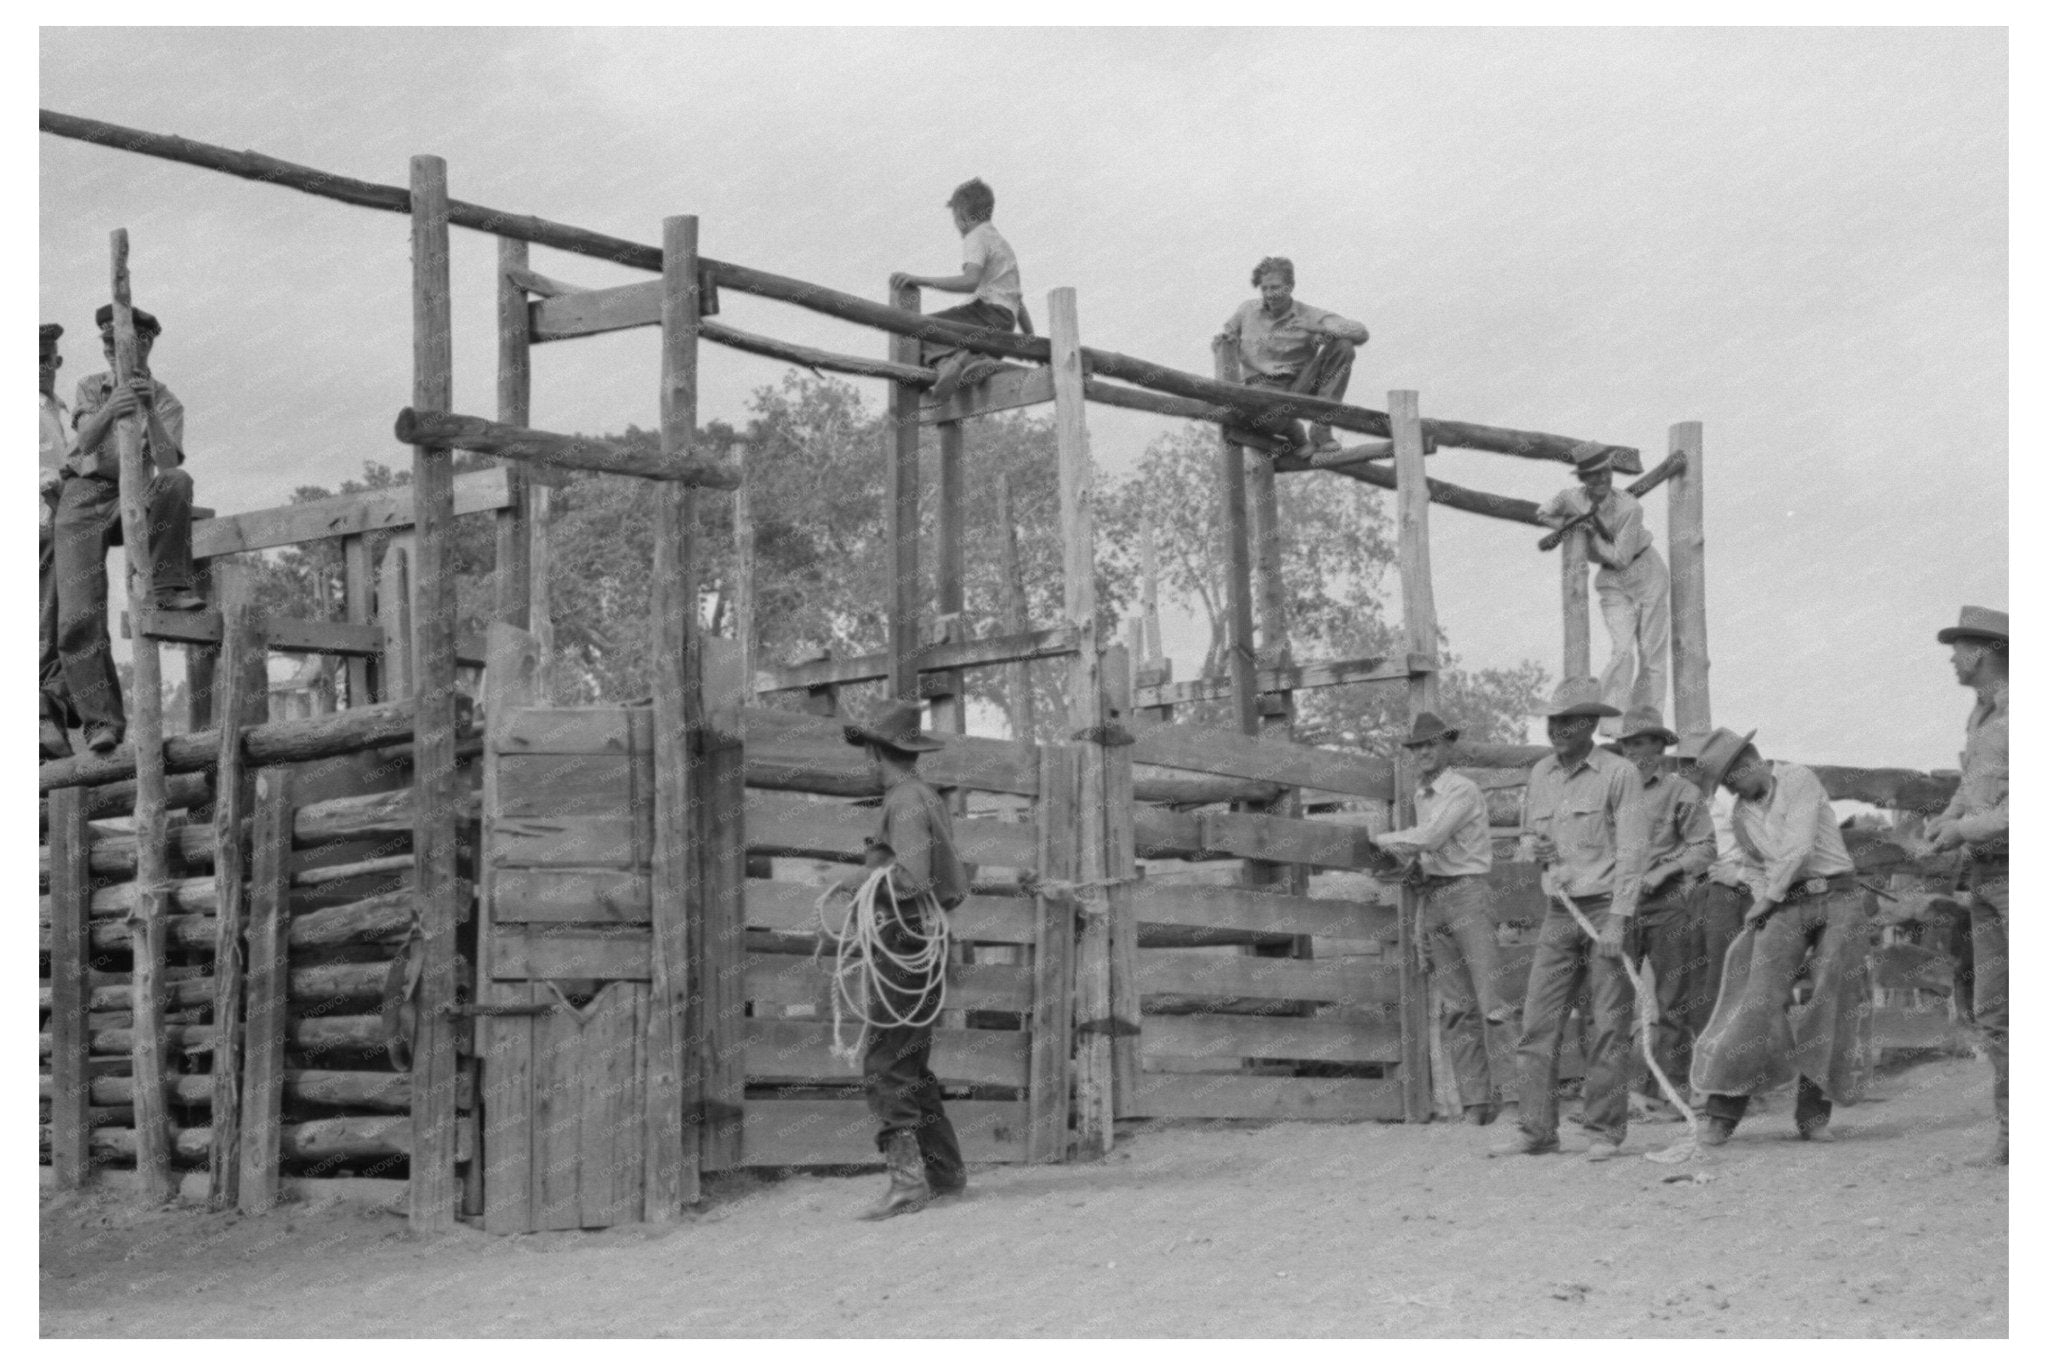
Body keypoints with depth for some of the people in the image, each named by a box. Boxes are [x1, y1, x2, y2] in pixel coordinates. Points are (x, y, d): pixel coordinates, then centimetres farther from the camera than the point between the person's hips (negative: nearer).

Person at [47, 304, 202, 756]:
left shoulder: (167, 403, 6)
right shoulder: (91, 388, 9)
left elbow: (167, 463, -12)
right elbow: (85, 441, -11)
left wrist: (149, 411, -25)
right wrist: (109, 412, -33)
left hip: (132, 500, 0)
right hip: (84, 498, 0)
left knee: (176, 482, -35)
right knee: (80, 617, -17)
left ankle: (168, 586, -24)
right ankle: (101, 719, -15)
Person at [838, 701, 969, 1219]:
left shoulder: (906, 802, -13)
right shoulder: (932, 801, 16)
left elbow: (912, 877, -25)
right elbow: (956, 887, 19)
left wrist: (860, 881, -11)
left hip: (905, 944, -10)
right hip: (926, 938, 10)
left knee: (884, 1068, -12)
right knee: (910, 1065, 16)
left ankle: (907, 1178, -19)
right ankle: (944, 1171, 21)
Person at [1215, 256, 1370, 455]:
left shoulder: (1310, 315, 0)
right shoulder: (1247, 310, 8)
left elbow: (1361, 333, -10)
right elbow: (1226, 333, 26)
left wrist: (1319, 328, -24)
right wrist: (1223, 338, 0)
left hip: (1300, 385, 1)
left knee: (1343, 347, -21)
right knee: (1263, 419, -42)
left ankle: (1320, 430, -21)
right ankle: (1294, 432, 1)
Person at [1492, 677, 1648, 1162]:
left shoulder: (1619, 774, -6)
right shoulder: (1540, 773, 12)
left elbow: (1631, 851, -10)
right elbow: (1527, 833, 26)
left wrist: (1617, 920, -17)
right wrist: (1533, 846, 1)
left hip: (1605, 907, -5)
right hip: (1559, 913, 6)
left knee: (1610, 1025, -3)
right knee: (1539, 1022, 0)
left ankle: (1607, 1131, 2)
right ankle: (1537, 1130, 4)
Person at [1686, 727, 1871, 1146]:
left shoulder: (1799, 780, -5)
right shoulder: (1742, 814, 14)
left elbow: (1799, 847, -13)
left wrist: (1769, 899, -7)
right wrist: (1763, 901, 7)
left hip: (1838, 897, -4)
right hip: (1786, 908, 4)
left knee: (1831, 1005, -6)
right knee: (1761, 999, -10)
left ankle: (1813, 1116, 1)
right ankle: (1723, 1111, -11)